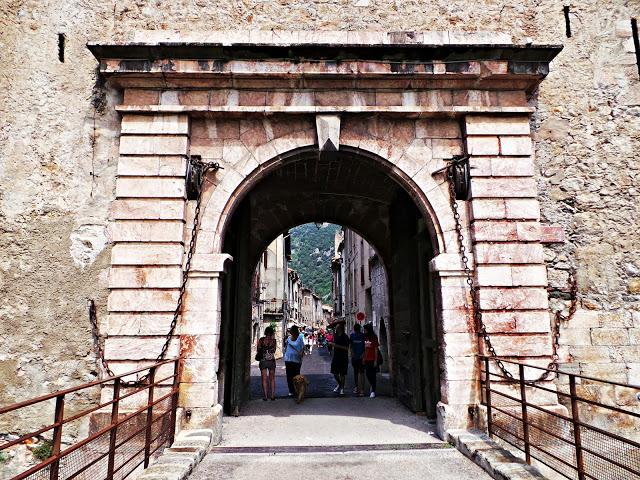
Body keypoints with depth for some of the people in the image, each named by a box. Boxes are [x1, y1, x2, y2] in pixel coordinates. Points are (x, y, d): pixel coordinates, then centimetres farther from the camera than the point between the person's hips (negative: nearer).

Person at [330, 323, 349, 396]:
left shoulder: (345, 337, -13)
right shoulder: (335, 335, 7)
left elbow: (346, 348, -20)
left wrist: (337, 346, -24)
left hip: (343, 358, -6)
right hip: (336, 357, 6)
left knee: (342, 374, 2)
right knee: (335, 373, 10)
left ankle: (342, 388, 16)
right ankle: (339, 384, 34)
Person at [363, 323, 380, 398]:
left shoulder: (374, 338, -9)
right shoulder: (365, 338, 8)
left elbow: (376, 350, -10)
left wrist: (375, 361, -12)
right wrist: (363, 358, 11)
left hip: (372, 359, -6)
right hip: (366, 360, 6)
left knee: (372, 375, 0)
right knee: (368, 374, 11)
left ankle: (373, 391, 7)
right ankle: (372, 386, 34)